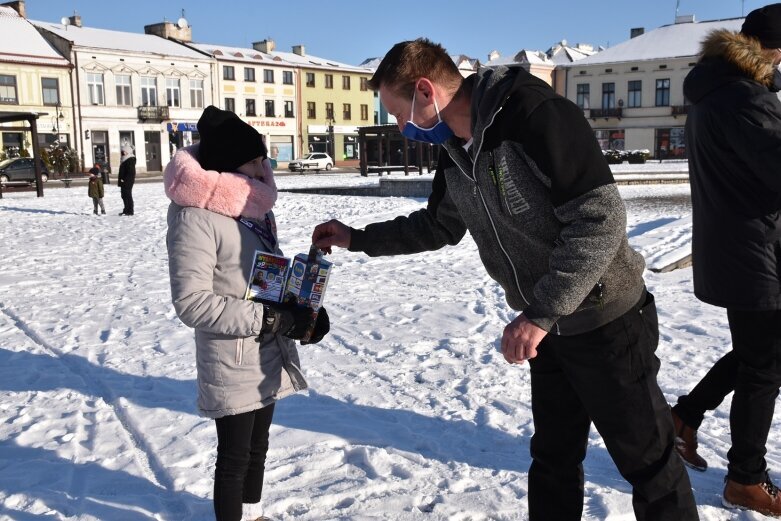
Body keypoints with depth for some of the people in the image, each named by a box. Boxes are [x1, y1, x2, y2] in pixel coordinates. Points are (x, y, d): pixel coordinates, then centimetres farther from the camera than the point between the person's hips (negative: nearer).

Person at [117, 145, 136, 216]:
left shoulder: (130, 160, -13)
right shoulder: (124, 160, 17)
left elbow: (130, 172, -21)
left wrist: (124, 179, -22)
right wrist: (120, 179, 17)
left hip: (127, 181, -10)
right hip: (123, 182, 10)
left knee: (128, 195, -7)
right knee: (124, 195, 14)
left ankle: (130, 211, -2)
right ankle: (126, 210, 23)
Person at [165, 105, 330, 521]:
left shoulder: (252, 202, 4)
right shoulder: (195, 217, -20)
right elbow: (192, 302, -24)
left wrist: (306, 305, -3)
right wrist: (271, 319, -24)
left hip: (269, 355, 8)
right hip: (232, 364, -8)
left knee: (257, 445, 24)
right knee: (234, 455, 8)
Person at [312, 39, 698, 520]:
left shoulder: (537, 115, -23)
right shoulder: (453, 153, 4)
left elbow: (601, 219, -27)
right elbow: (441, 225, 21)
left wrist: (540, 313, -28)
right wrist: (358, 239, 19)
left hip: (607, 321, -7)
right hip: (550, 327, 8)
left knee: (647, 460, 8)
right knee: (553, 459, 19)